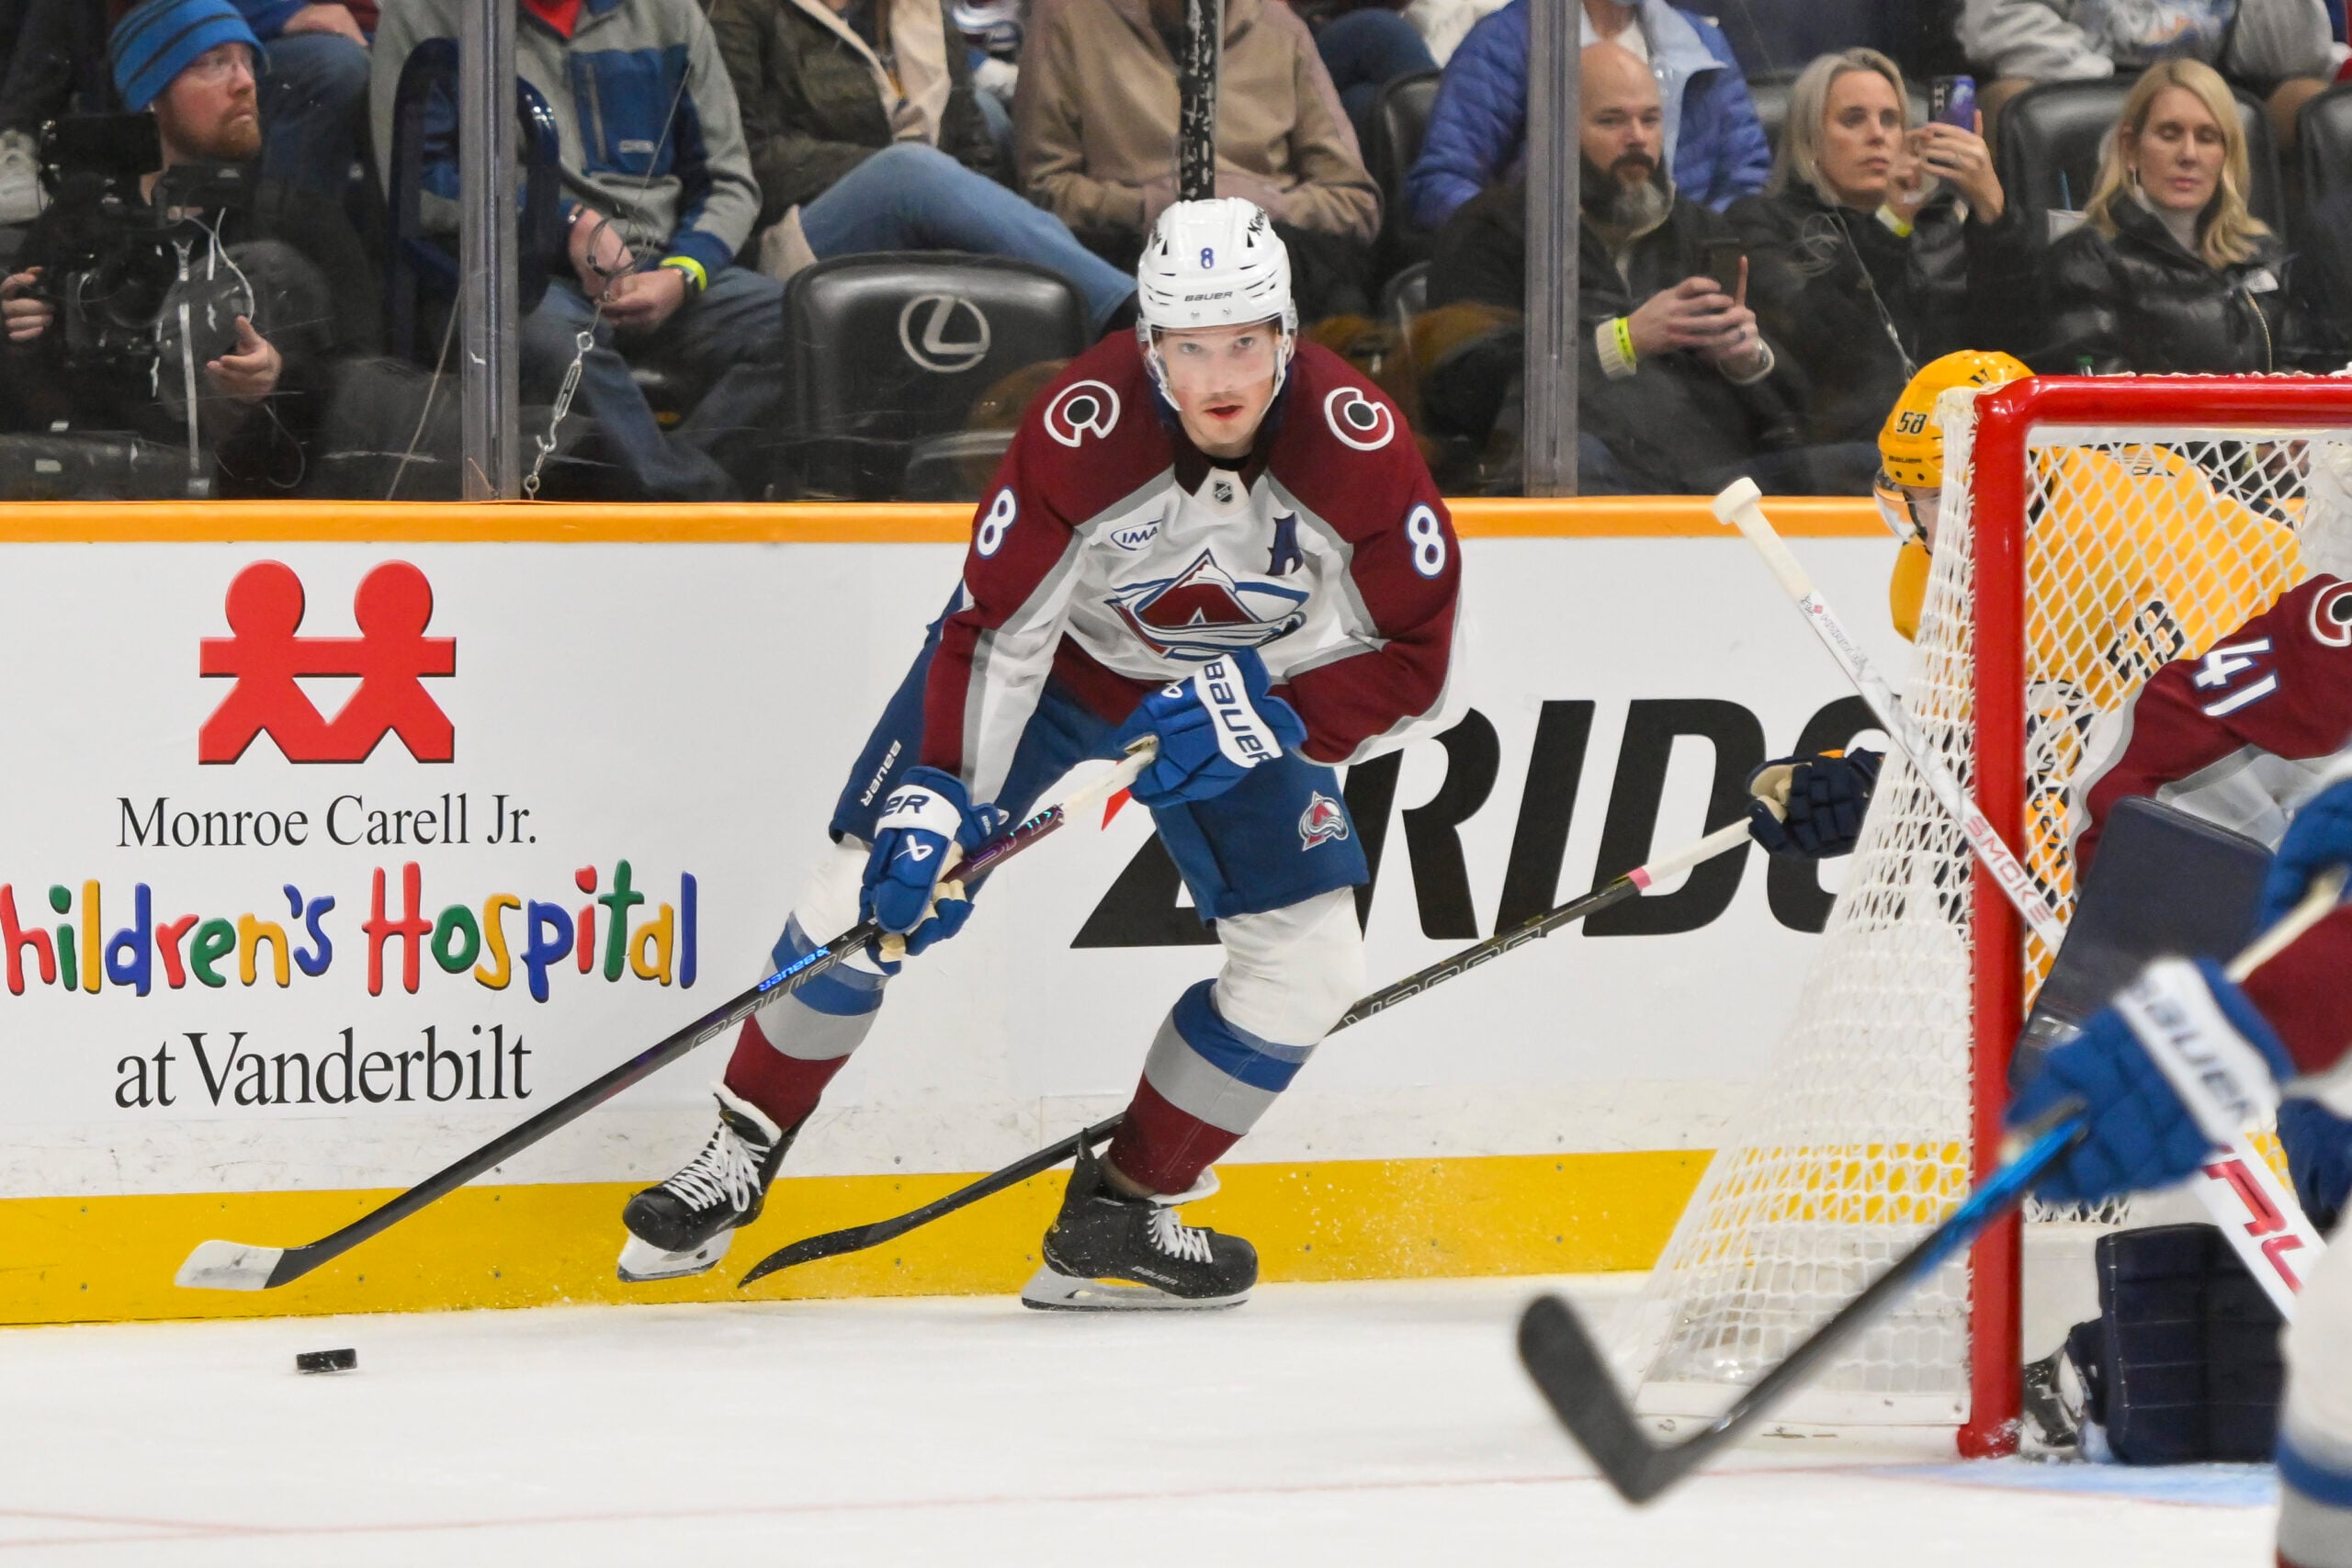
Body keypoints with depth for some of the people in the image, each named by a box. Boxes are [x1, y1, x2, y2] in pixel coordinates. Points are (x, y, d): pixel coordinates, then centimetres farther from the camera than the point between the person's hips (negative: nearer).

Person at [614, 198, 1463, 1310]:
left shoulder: (1355, 445, -29)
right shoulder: (1085, 427, -33)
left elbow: (1411, 665, -21)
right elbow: (992, 630, -27)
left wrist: (1263, 713, -32)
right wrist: (939, 800, -34)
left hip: (1252, 686, 2)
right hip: (1060, 644, -2)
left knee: (1307, 966, -9)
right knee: (874, 883, -11)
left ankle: (1118, 1217, 6)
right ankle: (741, 1153, 10)